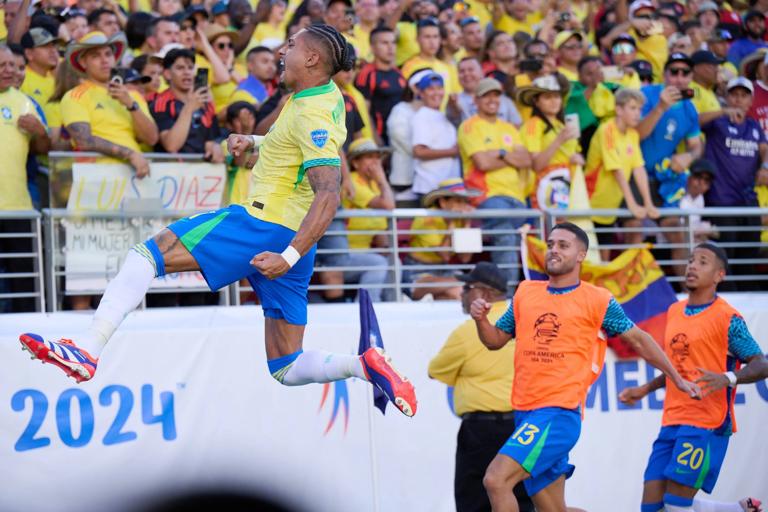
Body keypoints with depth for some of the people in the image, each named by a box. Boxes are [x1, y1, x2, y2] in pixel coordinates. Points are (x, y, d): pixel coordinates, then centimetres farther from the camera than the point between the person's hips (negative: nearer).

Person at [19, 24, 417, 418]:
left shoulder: (312, 116, -15)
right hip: (290, 241, 10)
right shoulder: (328, 95, 13)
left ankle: (88, 348, -22)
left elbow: (329, 195, -25)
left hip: (262, 224, -10)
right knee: (287, 369, 11)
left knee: (145, 255, -9)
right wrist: (252, 143, 18)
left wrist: (289, 256, -32)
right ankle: (364, 364, -8)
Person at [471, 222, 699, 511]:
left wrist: (676, 378, 16)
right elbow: (495, 340, 20)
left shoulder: (597, 300, 0)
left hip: (560, 412, -6)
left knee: (496, 480, -23)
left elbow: (638, 339, 10)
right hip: (525, 412, 6)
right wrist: (481, 320, -1)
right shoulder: (525, 292, 14)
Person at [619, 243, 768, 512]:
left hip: (707, 425, -8)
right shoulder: (674, 311, 14)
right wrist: (644, 389, 23)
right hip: (672, 422, 8)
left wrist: (728, 379, -28)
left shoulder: (727, 318, -8)